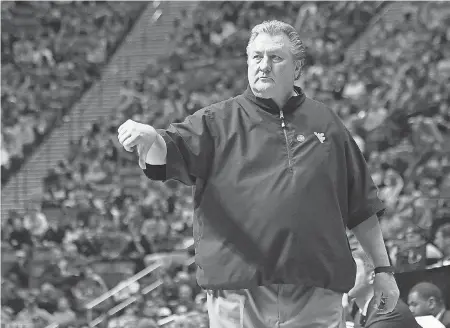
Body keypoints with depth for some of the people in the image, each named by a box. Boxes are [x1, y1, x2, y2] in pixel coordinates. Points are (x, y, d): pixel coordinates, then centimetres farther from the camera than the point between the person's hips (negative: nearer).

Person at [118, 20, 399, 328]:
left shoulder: (325, 123, 12)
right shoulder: (218, 121, 5)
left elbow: (362, 205, 17)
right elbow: (169, 151, -13)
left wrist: (383, 268, 16)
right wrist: (148, 139, -37)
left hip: (316, 295, 1)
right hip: (238, 299, -1)